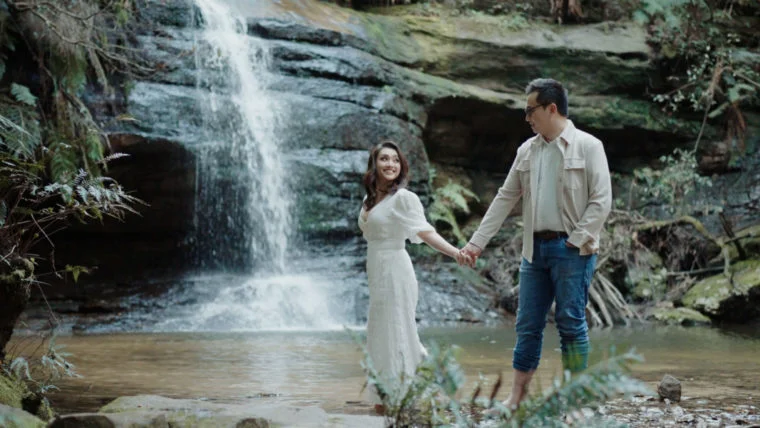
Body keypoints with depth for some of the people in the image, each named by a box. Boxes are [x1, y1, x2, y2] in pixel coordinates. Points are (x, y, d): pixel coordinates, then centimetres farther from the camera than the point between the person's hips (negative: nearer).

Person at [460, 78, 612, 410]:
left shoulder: (587, 146, -4)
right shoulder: (527, 150, 13)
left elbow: (601, 200, -9)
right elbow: (505, 198, 14)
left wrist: (578, 241, -13)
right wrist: (477, 242, 9)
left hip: (571, 249, -5)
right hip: (535, 248, 6)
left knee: (571, 323, -1)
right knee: (528, 325, 7)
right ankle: (516, 398, 12)